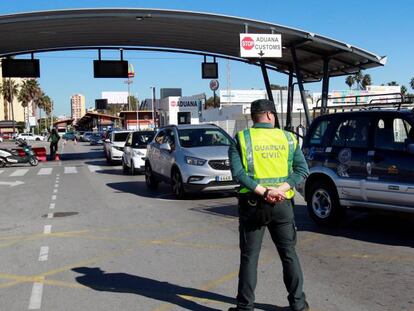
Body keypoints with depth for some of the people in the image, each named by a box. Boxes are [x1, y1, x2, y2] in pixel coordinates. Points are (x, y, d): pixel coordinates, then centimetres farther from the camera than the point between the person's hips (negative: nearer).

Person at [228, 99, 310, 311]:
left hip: (253, 204, -2)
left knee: (249, 256, 7)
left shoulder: (241, 139, -1)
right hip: (282, 205, 2)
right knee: (289, 253, 14)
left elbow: (238, 172, -14)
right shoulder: (288, 138, 5)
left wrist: (263, 192, -16)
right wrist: (282, 189, -13)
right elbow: (302, 169, -3)